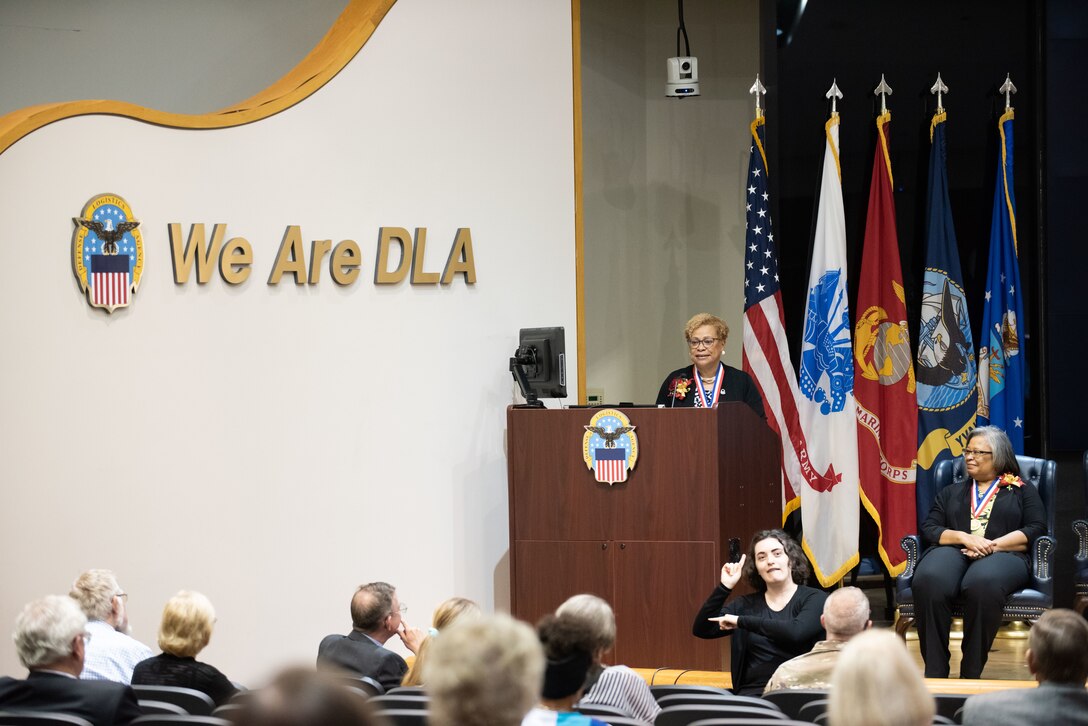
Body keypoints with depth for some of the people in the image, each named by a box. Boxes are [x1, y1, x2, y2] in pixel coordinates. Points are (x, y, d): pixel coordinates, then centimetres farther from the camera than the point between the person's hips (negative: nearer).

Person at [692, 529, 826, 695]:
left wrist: (741, 621, -11)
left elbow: (796, 632, -17)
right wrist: (725, 587, -1)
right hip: (751, 694, 4)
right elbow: (701, 630, 8)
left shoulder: (815, 599, 3)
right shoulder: (747, 604, 15)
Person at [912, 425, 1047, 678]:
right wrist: (965, 538, -4)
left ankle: (971, 673, -35)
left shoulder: (1022, 491, 22)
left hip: (1002, 554, -2)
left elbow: (1036, 530, 6)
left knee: (982, 583, -43)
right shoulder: (951, 492, 31)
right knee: (929, 581, -37)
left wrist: (992, 545, -8)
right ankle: (934, 673, -36)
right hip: (952, 551, 3)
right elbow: (929, 528, 16)